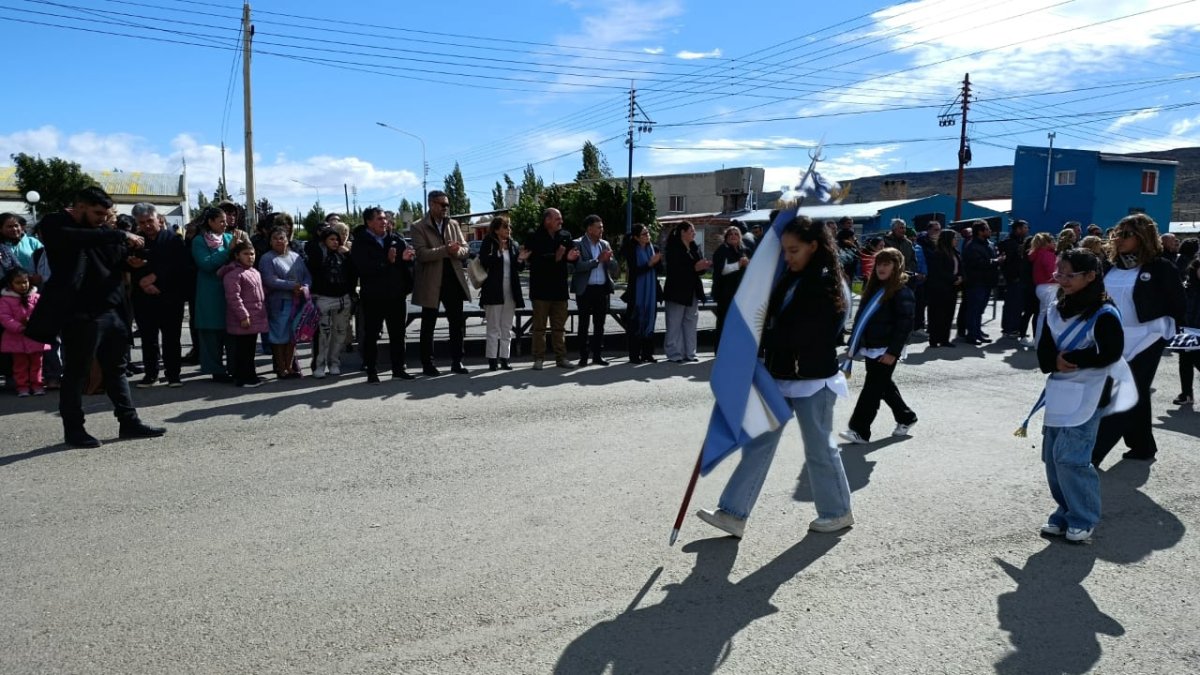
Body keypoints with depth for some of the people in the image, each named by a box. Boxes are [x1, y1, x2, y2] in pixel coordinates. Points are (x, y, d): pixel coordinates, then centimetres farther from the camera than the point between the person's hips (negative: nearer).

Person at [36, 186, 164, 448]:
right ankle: (74, 429, 12)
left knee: (116, 369, 12)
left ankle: (129, 422, 19)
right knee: (76, 373, 1)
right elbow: (75, 238, -25)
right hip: (80, 313, -7)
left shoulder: (97, 231, 16)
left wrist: (128, 260, -4)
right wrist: (121, 236, -26)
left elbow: (112, 261, 18)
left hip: (111, 310, 7)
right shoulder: (54, 225, -4)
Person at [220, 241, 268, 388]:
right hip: (243, 320, -9)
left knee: (250, 348, 15)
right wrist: (243, 316, -21)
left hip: (255, 319, 9)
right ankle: (242, 378, 3)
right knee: (242, 349, -3)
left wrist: (265, 313, 21)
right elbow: (233, 297, -20)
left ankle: (250, 375, 23)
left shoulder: (255, 272, 17)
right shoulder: (233, 273, -13)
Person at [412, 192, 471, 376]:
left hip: (453, 280, 4)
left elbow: (466, 249, 6)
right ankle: (427, 364, 16)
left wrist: (456, 251, -16)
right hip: (430, 283, -4)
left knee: (458, 323, 7)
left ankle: (456, 362, 17)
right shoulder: (419, 227, -5)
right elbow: (421, 254, -17)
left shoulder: (454, 224, 10)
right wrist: (446, 250, -25)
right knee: (428, 326, 6)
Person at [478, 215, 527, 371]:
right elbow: (483, 264, -14)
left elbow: (518, 268, 15)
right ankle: (492, 359, 5)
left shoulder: (512, 244, 10)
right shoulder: (488, 244, -5)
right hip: (494, 291, -5)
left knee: (507, 328, 10)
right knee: (493, 328, 1)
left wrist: (520, 260, -6)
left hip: (510, 291, 5)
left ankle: (504, 359, 16)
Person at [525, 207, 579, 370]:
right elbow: (533, 258, -19)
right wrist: (555, 258, -25)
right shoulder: (534, 237, -8)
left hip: (559, 288, 5)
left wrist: (571, 257, -16)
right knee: (539, 326, 3)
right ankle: (539, 359, 9)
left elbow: (572, 254, 8)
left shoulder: (565, 236, 8)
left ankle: (561, 357, 18)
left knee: (559, 326, 11)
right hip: (541, 289, -5)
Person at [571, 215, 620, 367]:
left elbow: (615, 269, 9)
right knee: (584, 324, 2)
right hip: (585, 290, -5)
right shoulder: (578, 244, -5)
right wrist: (598, 260, -16)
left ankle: (597, 354, 16)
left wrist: (608, 259, -10)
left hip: (602, 289, 5)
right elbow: (579, 266, -17)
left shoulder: (605, 244, 11)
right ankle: (583, 356, 8)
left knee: (599, 324, 9)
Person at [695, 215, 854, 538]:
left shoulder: (826, 284, -15)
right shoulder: (790, 279, 10)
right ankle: (733, 513, 9)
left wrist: (756, 338, -12)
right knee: (758, 444, 5)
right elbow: (773, 322, 14)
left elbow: (797, 334, -22)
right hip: (779, 377, 8)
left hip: (813, 380, -7)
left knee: (820, 449, 8)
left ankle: (838, 512, 29)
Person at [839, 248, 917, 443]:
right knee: (884, 385, 18)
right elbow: (861, 317, 17)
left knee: (873, 388, -7)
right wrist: (853, 345, 14)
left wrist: (893, 352, -22)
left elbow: (905, 324, -17)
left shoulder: (902, 292, -11)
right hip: (870, 348, 8)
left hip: (886, 350, -8)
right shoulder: (874, 288, 14)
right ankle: (906, 417, 36)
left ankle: (860, 430, -4)